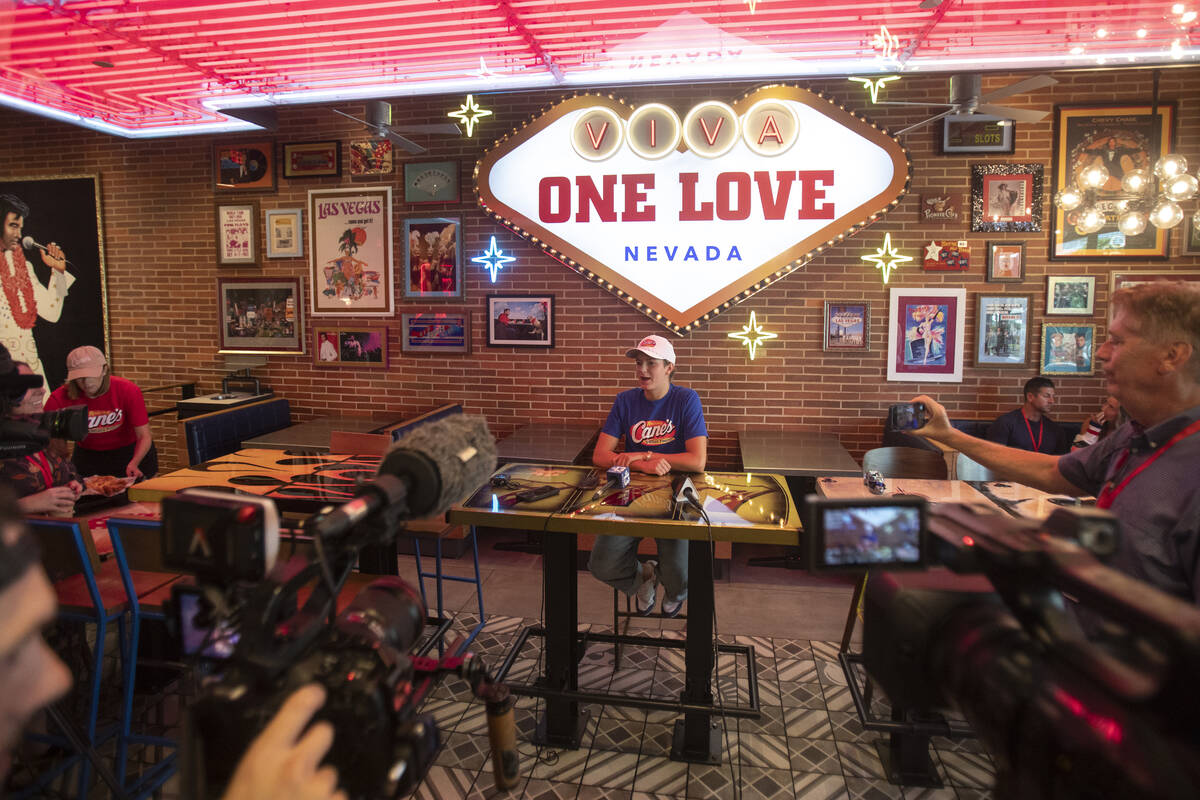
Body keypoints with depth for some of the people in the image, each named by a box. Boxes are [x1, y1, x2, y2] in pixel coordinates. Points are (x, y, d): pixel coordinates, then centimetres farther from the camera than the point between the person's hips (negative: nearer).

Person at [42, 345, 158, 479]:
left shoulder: (128, 391, -22)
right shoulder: (59, 398, -18)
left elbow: (144, 436, -21)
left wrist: (133, 464, -39)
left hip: (130, 453, -1)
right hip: (87, 456, 1)